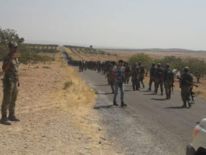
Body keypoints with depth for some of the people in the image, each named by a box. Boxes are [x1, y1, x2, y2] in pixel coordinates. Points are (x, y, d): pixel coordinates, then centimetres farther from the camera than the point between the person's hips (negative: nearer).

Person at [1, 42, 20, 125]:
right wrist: (10, 60, -33)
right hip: (8, 81, -9)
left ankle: (11, 116, 24)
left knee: (13, 99, 14)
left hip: (14, 81, 9)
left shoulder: (15, 58, 13)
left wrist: (18, 80, 19)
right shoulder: (7, 58, -14)